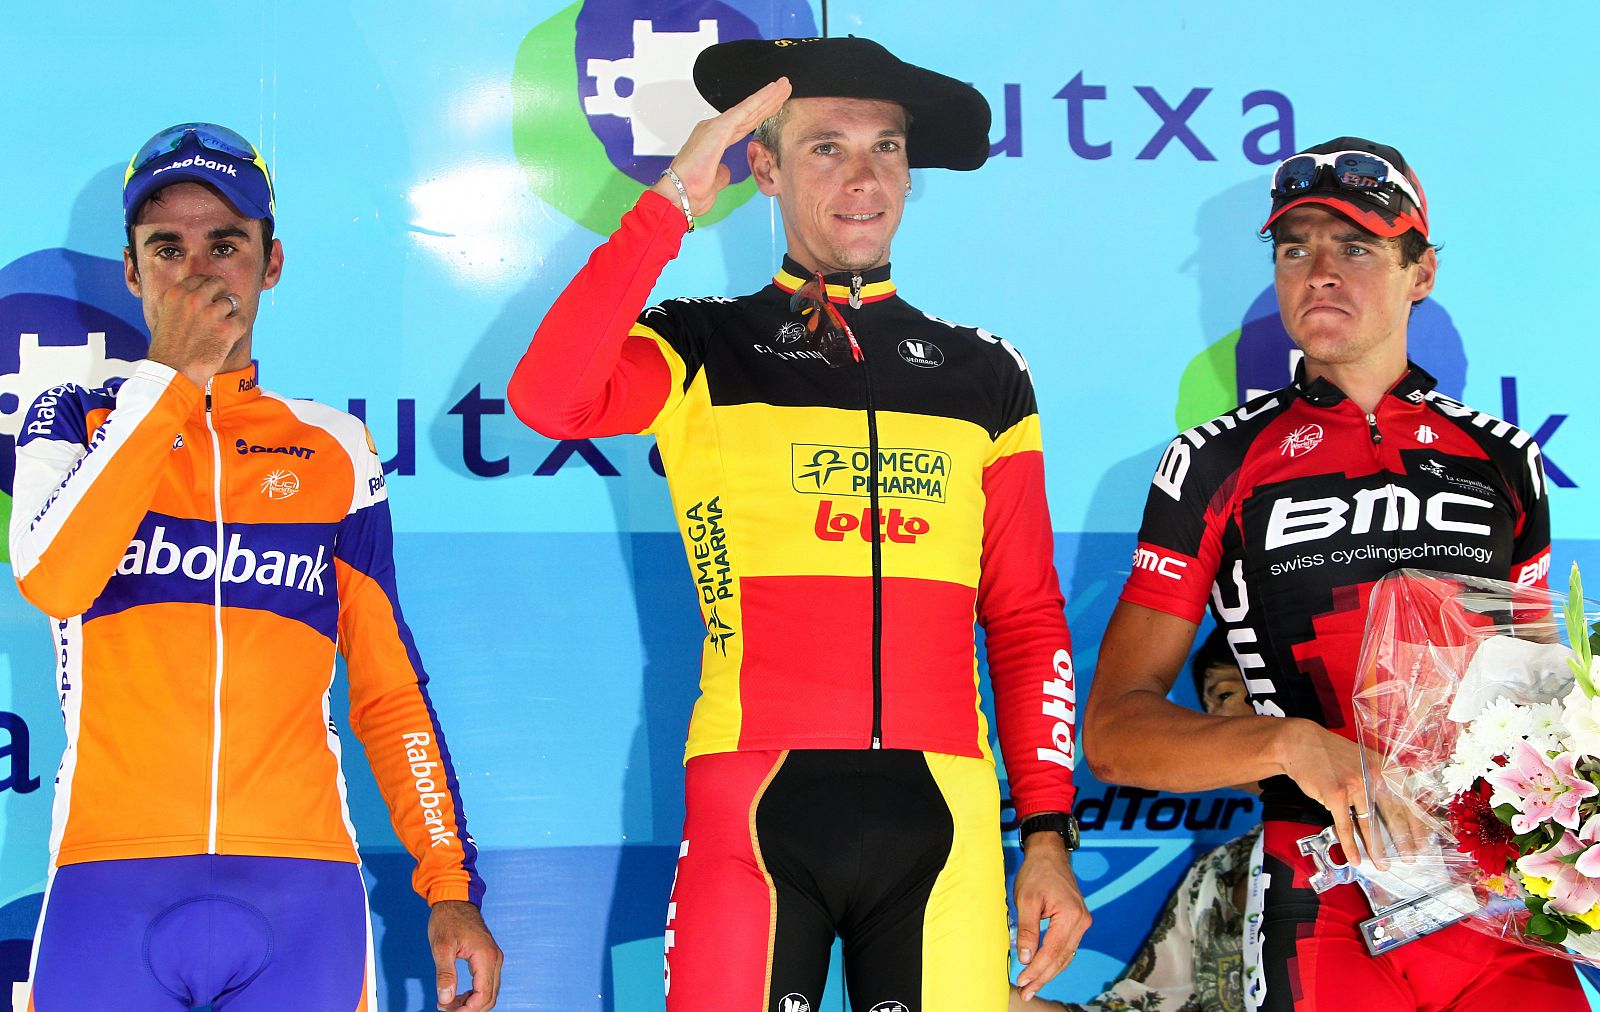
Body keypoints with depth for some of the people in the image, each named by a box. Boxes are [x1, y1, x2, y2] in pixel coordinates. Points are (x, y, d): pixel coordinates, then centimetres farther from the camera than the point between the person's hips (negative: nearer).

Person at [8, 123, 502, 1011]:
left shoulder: (335, 451, 12)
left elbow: (391, 690, 12)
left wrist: (451, 885, 3)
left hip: (301, 883, 1)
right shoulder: (74, 422, 10)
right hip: (110, 880, -1)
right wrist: (174, 374, -8)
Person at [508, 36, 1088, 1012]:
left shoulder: (985, 375, 14)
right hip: (758, 802, -2)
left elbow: (1026, 621, 13)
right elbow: (547, 397, -15)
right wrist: (674, 200, -11)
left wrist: (1050, 835, 7)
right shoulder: (701, 352, 6)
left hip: (939, 812, 2)